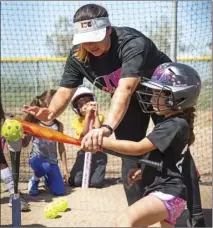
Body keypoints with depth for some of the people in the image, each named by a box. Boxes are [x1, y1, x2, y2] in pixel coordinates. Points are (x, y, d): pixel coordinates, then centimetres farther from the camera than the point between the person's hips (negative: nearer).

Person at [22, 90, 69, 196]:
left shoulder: (58, 125, 0)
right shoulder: (34, 123, -7)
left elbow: (61, 147, 4)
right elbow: (25, 144, -2)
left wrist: (65, 168, 4)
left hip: (52, 161, 3)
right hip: (37, 158, -3)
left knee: (59, 191, -4)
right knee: (45, 166, -40)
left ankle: (47, 179, 33)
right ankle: (35, 180, -2)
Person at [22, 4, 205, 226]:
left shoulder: (132, 43, -39)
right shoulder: (78, 56, -20)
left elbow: (125, 90, -52)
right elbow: (64, 91, -24)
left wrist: (106, 127, -67)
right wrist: (50, 112, -48)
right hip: (131, 101, 5)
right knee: (130, 156, 2)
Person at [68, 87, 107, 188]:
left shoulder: (100, 117, 0)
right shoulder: (77, 121, 1)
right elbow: (85, 134, -17)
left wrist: (95, 115, -14)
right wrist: (87, 115, -20)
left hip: (98, 153, -1)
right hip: (84, 153, 1)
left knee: (96, 182, -17)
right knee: (74, 181, -16)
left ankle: (95, 173, 18)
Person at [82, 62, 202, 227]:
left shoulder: (175, 125, -15)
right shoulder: (176, 123, 17)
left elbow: (138, 148, -21)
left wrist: (102, 141, -21)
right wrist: (143, 171, 19)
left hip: (167, 194, -11)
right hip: (165, 193, 11)